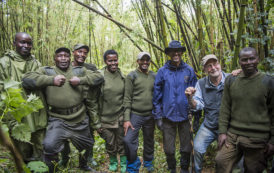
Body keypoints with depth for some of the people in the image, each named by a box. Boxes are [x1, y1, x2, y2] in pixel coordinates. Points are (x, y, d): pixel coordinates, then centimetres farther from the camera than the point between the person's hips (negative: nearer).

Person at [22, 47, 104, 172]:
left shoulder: (79, 71, 7)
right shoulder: (47, 71, 0)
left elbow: (99, 77, 2)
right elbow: (26, 79, -13)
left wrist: (81, 80, -13)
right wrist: (51, 80, -23)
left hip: (80, 119, 4)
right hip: (58, 120, -3)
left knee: (86, 145, 21)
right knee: (49, 146, -26)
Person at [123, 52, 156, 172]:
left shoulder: (154, 76, 6)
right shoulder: (131, 76, -4)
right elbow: (127, 98, -8)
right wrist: (126, 118, -13)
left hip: (150, 115, 3)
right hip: (135, 114, -3)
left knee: (149, 141, 14)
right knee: (129, 140, -11)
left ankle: (148, 163, 39)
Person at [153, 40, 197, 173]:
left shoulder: (189, 71, 0)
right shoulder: (162, 71, -2)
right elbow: (157, 95, 1)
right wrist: (158, 116, -1)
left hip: (185, 116, 1)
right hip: (168, 116, 0)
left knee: (186, 148, 12)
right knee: (169, 149, 10)